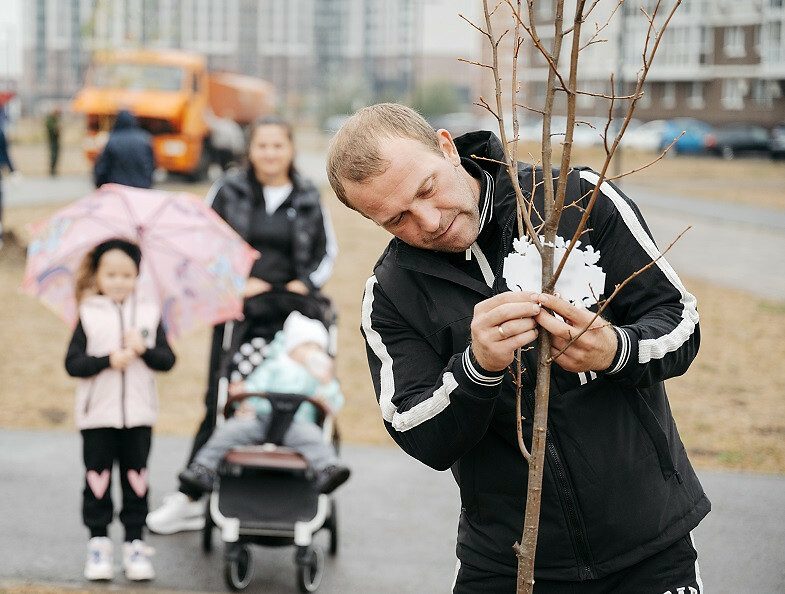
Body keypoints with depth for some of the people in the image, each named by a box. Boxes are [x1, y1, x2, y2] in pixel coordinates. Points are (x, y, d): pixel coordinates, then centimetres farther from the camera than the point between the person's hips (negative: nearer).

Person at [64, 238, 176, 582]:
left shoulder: (149, 315, 5)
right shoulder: (89, 316, 0)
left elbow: (167, 360, 0)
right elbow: (73, 364, -6)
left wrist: (144, 349, -18)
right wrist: (108, 360, -19)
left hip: (138, 414, 1)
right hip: (98, 415, -1)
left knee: (135, 479, 6)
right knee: (98, 479, 3)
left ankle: (135, 544, 12)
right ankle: (98, 544, 11)